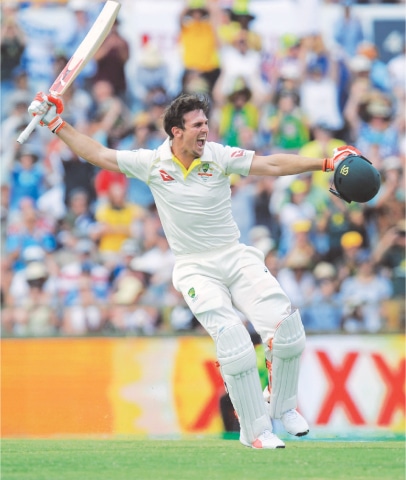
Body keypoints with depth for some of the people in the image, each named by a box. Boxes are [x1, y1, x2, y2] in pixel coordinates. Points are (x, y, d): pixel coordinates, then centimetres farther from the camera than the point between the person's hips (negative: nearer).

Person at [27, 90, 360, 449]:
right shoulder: (152, 163, -2)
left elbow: (273, 165, -9)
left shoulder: (219, 156, -3)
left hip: (236, 257, 2)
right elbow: (98, 154, 4)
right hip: (194, 269, -2)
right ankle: (255, 430, -10)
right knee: (233, 339, -22)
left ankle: (282, 406, 11)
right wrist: (56, 123, 1)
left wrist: (324, 163, -18)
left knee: (286, 327, -15)